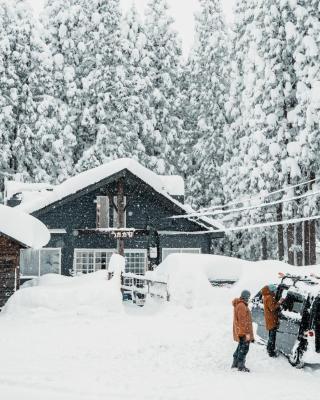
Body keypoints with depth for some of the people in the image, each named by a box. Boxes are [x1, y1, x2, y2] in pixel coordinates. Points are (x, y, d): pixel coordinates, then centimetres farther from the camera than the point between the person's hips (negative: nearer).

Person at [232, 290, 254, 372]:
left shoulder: (239, 304, 12)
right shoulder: (242, 306, -21)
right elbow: (243, 321, -23)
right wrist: (246, 333, -22)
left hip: (240, 331, 11)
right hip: (243, 332, -11)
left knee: (241, 347, 20)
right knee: (244, 348, -3)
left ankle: (235, 364, 28)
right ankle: (241, 366, 4)